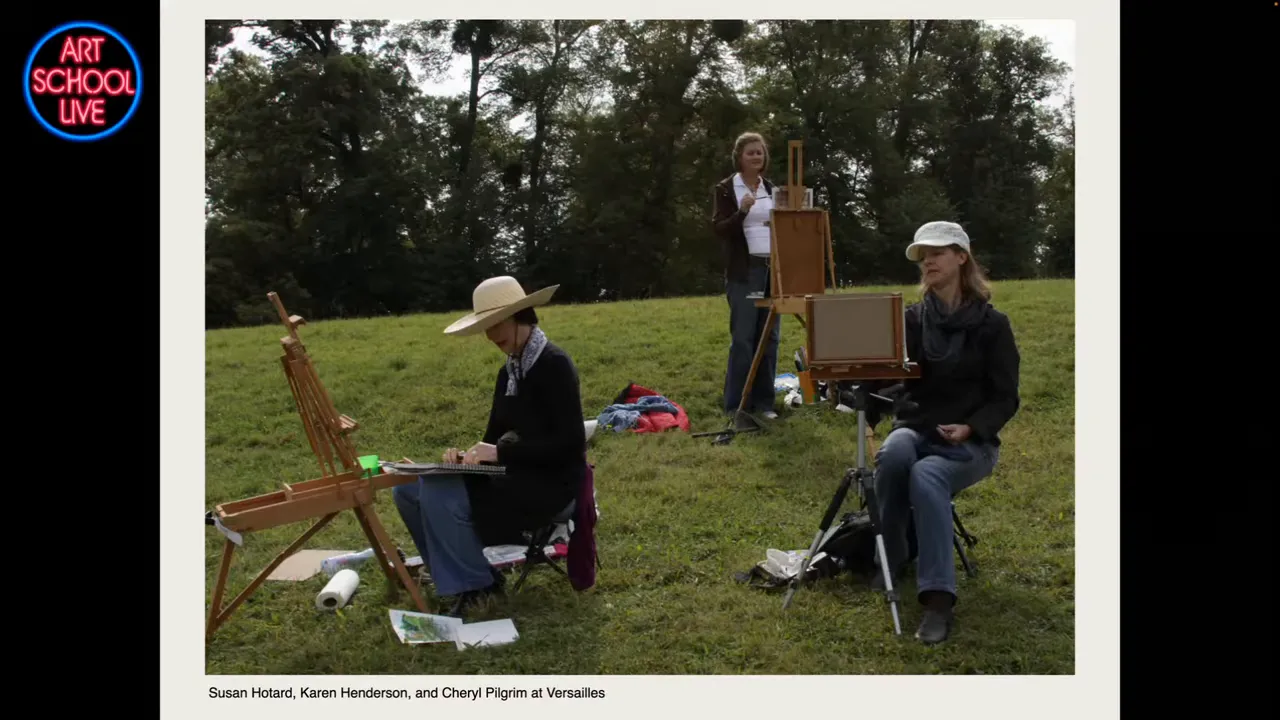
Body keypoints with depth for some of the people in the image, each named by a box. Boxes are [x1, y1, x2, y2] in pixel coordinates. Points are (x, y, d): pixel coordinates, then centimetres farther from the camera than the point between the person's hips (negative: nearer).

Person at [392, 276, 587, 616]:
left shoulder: (555, 364, -14)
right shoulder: (509, 371, 11)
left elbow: (569, 443, -21)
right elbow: (496, 436, 16)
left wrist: (500, 453, -22)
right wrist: (470, 454, -7)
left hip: (551, 479, -9)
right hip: (514, 473, 9)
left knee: (443, 495, -27)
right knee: (408, 489, -1)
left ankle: (476, 583, -8)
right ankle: (457, 570, 10)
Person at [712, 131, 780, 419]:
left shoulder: (772, 189, 14)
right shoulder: (725, 189, -1)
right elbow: (720, 230, -8)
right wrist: (742, 211, -23)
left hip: (773, 268, 5)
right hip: (743, 271, -5)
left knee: (769, 337, 5)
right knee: (742, 338, -7)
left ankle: (764, 401, 12)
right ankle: (736, 405, 0)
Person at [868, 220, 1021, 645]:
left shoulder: (992, 324, -1)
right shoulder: (913, 320, 8)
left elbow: (1005, 398, -3)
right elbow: (885, 373, -5)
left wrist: (970, 428, -22)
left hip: (971, 443, -2)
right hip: (915, 430, 3)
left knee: (926, 474, -36)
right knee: (894, 453, -34)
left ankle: (938, 597, -37)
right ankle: (890, 559, -15)